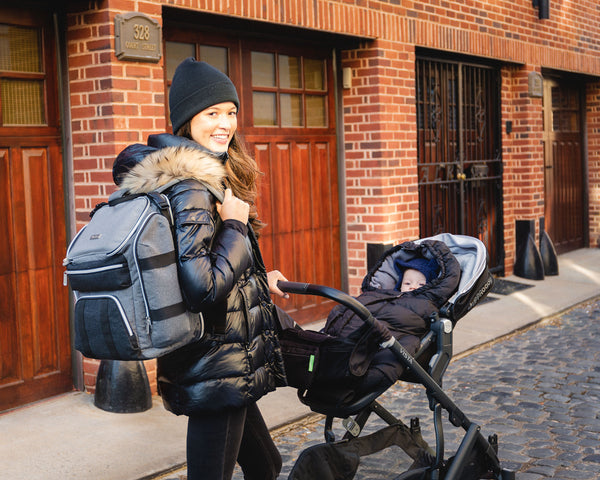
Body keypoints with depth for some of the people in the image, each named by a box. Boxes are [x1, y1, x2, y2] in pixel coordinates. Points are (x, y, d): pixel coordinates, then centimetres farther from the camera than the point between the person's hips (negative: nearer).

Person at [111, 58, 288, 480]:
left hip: (223, 369, 11)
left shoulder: (207, 177, 12)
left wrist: (257, 279, 22)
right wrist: (235, 226, -18)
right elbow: (202, 289, -28)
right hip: (217, 371, -11)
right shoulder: (190, 187, -20)